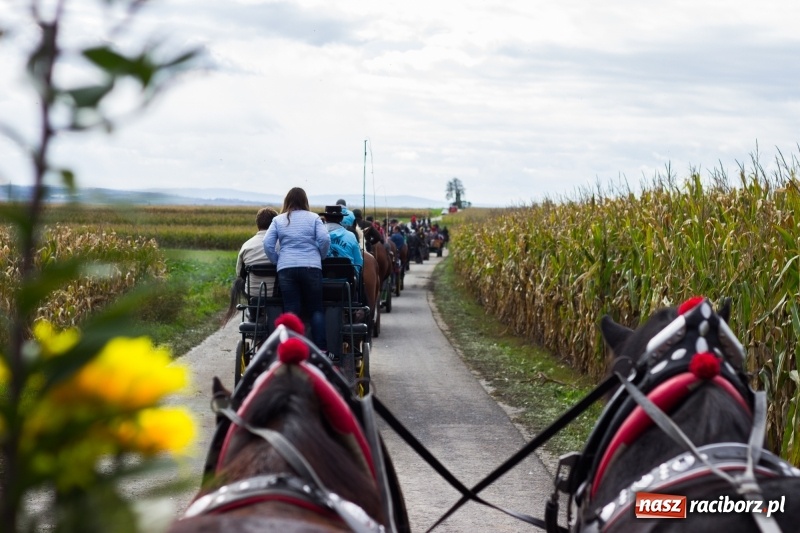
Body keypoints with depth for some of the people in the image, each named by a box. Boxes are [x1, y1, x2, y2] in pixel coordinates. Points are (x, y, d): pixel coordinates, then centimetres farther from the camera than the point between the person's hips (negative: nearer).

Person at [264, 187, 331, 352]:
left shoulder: (278, 220, 11)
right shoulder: (313, 218, 7)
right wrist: (320, 257, 10)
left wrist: (277, 261, 12)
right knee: (316, 309, 6)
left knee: (291, 310, 0)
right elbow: (325, 239, -4)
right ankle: (321, 348, -1)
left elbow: (267, 244, 2)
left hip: (286, 269, 1)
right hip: (311, 268, -1)